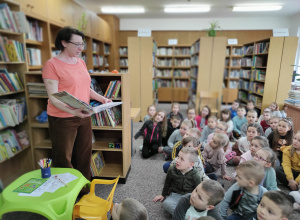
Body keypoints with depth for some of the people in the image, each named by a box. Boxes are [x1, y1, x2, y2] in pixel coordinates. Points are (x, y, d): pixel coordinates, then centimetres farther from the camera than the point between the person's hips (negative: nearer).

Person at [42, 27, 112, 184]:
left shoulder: (81, 62, 9)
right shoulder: (52, 65, -12)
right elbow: (54, 98, -17)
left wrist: (102, 98, 3)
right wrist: (73, 111, -32)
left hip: (84, 117, 6)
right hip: (63, 119, -6)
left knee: (84, 155, 16)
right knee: (64, 159, 8)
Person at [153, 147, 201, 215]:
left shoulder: (195, 176, -13)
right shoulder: (172, 170, -7)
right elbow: (167, 183, 12)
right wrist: (163, 195, 21)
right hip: (175, 194, 2)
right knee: (166, 204, -30)